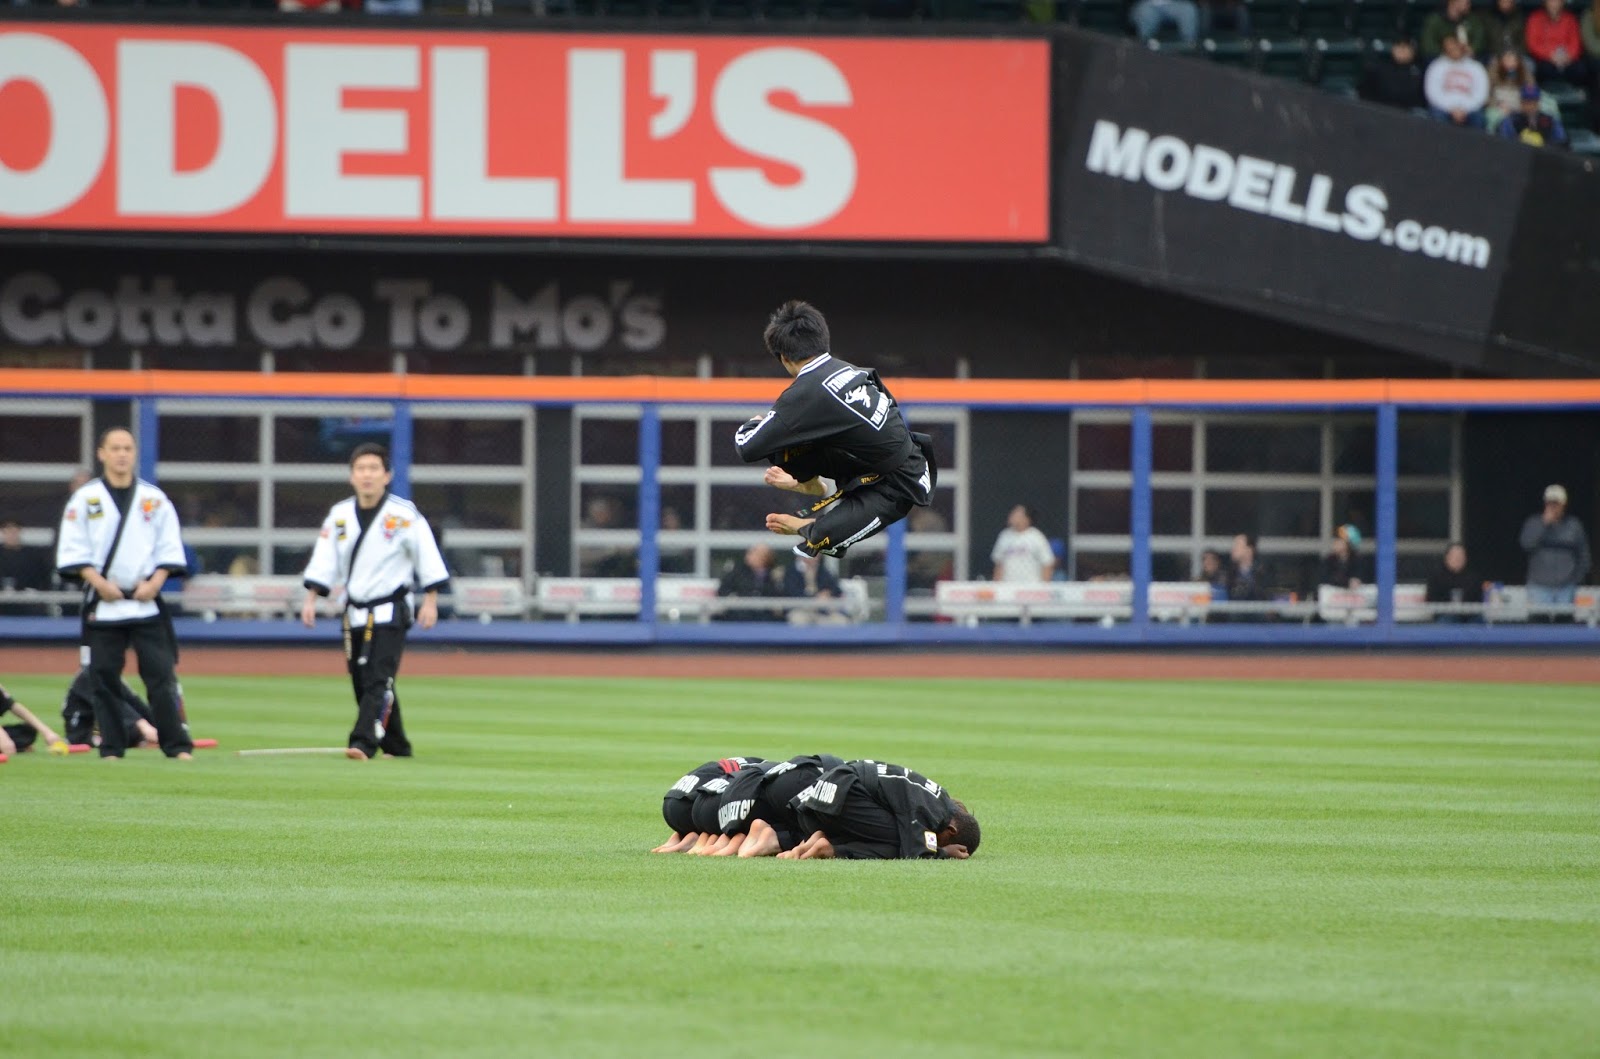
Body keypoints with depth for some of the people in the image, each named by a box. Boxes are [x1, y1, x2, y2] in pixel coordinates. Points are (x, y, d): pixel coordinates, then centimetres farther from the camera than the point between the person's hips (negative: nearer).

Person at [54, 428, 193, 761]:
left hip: (146, 601, 0)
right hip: (102, 604, 0)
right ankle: (111, 747, 9)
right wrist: (99, 582, -12)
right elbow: (72, 550, -1)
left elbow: (170, 548, 7)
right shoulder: (85, 499, 3)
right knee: (103, 677, 0)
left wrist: (154, 583, -8)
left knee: (161, 674, -5)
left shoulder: (154, 499, 7)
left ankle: (177, 745, -4)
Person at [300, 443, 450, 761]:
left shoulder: (404, 514, -7)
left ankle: (363, 742, -26)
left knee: (379, 678, -17)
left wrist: (430, 600, -9)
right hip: (355, 612, 6)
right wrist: (311, 598, -1)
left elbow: (427, 558, -5)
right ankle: (396, 745, 21)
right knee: (361, 682, 8)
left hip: (390, 612, -6)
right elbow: (324, 561, 7)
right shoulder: (339, 515, 6)